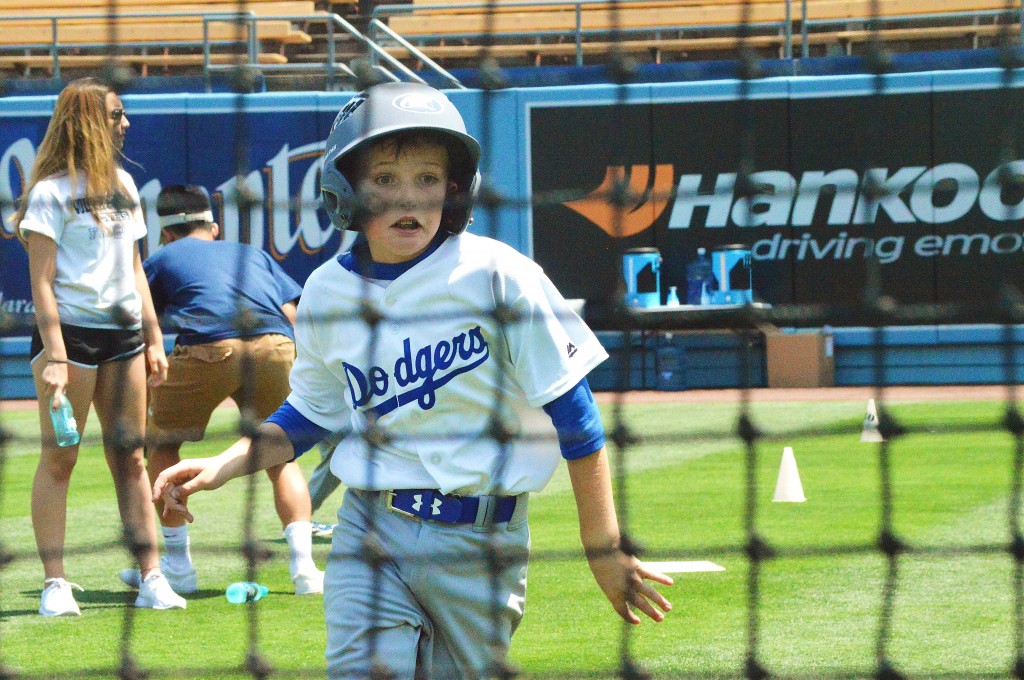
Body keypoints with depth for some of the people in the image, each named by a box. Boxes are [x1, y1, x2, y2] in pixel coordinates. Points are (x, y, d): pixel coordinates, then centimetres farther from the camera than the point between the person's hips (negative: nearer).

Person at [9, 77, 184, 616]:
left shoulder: (123, 185, 15)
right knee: (59, 457, -3)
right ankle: (55, 584, -2)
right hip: (69, 330, -6)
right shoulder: (52, 192, -6)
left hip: (122, 334, 6)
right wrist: (54, 355, -19)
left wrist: (153, 339, 17)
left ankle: (151, 578, 6)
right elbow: (41, 281, -11)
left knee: (129, 456, 6)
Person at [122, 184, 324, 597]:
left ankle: (178, 565, 19)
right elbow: (293, 317, 22)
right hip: (277, 348, 3)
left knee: (161, 440, 19)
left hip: (209, 348, -3)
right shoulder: (253, 254, 35)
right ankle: (304, 566, 6)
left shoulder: (161, 260, 26)